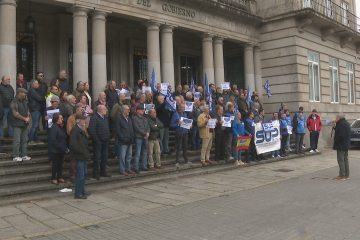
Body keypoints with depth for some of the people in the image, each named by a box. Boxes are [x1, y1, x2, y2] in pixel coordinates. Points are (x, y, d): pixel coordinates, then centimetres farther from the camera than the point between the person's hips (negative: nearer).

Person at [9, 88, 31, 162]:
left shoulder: (24, 101, 14)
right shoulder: (14, 102, -12)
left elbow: (27, 110, 20)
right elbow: (15, 114, -18)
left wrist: (28, 117, 0)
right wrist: (24, 119, -11)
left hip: (24, 124, 8)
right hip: (17, 124, -8)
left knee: (24, 140, 10)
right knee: (17, 141, -6)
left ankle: (24, 155, 18)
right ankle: (15, 156, 2)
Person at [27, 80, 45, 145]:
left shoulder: (33, 91, 20)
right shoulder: (32, 91, -13)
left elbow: (39, 98, 16)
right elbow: (39, 99, -17)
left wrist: (43, 99, 0)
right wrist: (45, 99, 0)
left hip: (37, 110, 11)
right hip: (35, 110, -11)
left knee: (36, 125, 13)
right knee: (34, 125, -10)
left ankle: (36, 139, 19)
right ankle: (30, 140, -7)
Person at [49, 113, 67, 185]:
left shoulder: (60, 126, 11)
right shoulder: (54, 127, -16)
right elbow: (53, 140, -21)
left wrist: (65, 147, 8)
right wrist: (61, 147, -20)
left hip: (62, 150, 8)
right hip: (56, 150, -8)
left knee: (60, 164, 14)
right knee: (55, 164, 3)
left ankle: (59, 177, 23)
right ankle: (54, 179, 13)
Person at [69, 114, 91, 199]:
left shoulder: (81, 129, 14)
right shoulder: (75, 130, -17)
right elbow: (73, 144, -22)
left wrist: (86, 152, 10)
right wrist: (82, 152, -18)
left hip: (83, 155, 10)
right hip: (79, 156, -10)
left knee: (84, 173, 18)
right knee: (80, 174, -5)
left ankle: (82, 190, 30)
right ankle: (78, 194, 4)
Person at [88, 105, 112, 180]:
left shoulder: (105, 118, 16)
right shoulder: (94, 118, -12)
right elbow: (91, 129, -19)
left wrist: (108, 137, 12)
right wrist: (96, 139, -18)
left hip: (106, 141, 8)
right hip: (98, 142, -8)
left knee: (105, 157, 12)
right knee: (97, 157, -2)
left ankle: (103, 172, 23)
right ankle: (95, 173, 8)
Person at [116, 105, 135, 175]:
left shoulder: (129, 118, 16)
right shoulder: (119, 118, -6)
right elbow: (118, 130, -11)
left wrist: (133, 137, 6)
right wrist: (123, 138, -16)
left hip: (130, 141, 7)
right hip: (123, 141, -7)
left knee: (129, 156, 12)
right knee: (122, 156, -2)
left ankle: (128, 169, 22)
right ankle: (122, 170, 6)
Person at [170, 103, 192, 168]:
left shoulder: (185, 114, 13)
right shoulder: (175, 115, -6)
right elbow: (171, 125, -9)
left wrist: (189, 125, 2)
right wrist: (178, 124, -23)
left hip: (185, 133, 6)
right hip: (179, 134, -6)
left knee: (185, 147, 14)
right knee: (178, 148, -4)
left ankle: (186, 161, 24)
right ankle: (177, 162, 0)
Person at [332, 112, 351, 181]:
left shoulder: (341, 124, -19)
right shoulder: (346, 123, 14)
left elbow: (341, 135, -25)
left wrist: (335, 140, -12)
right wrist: (335, 127, 10)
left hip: (341, 145, -11)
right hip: (346, 145, 11)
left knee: (341, 160, -5)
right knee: (345, 159, 15)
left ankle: (342, 175, -3)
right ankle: (347, 175, 21)